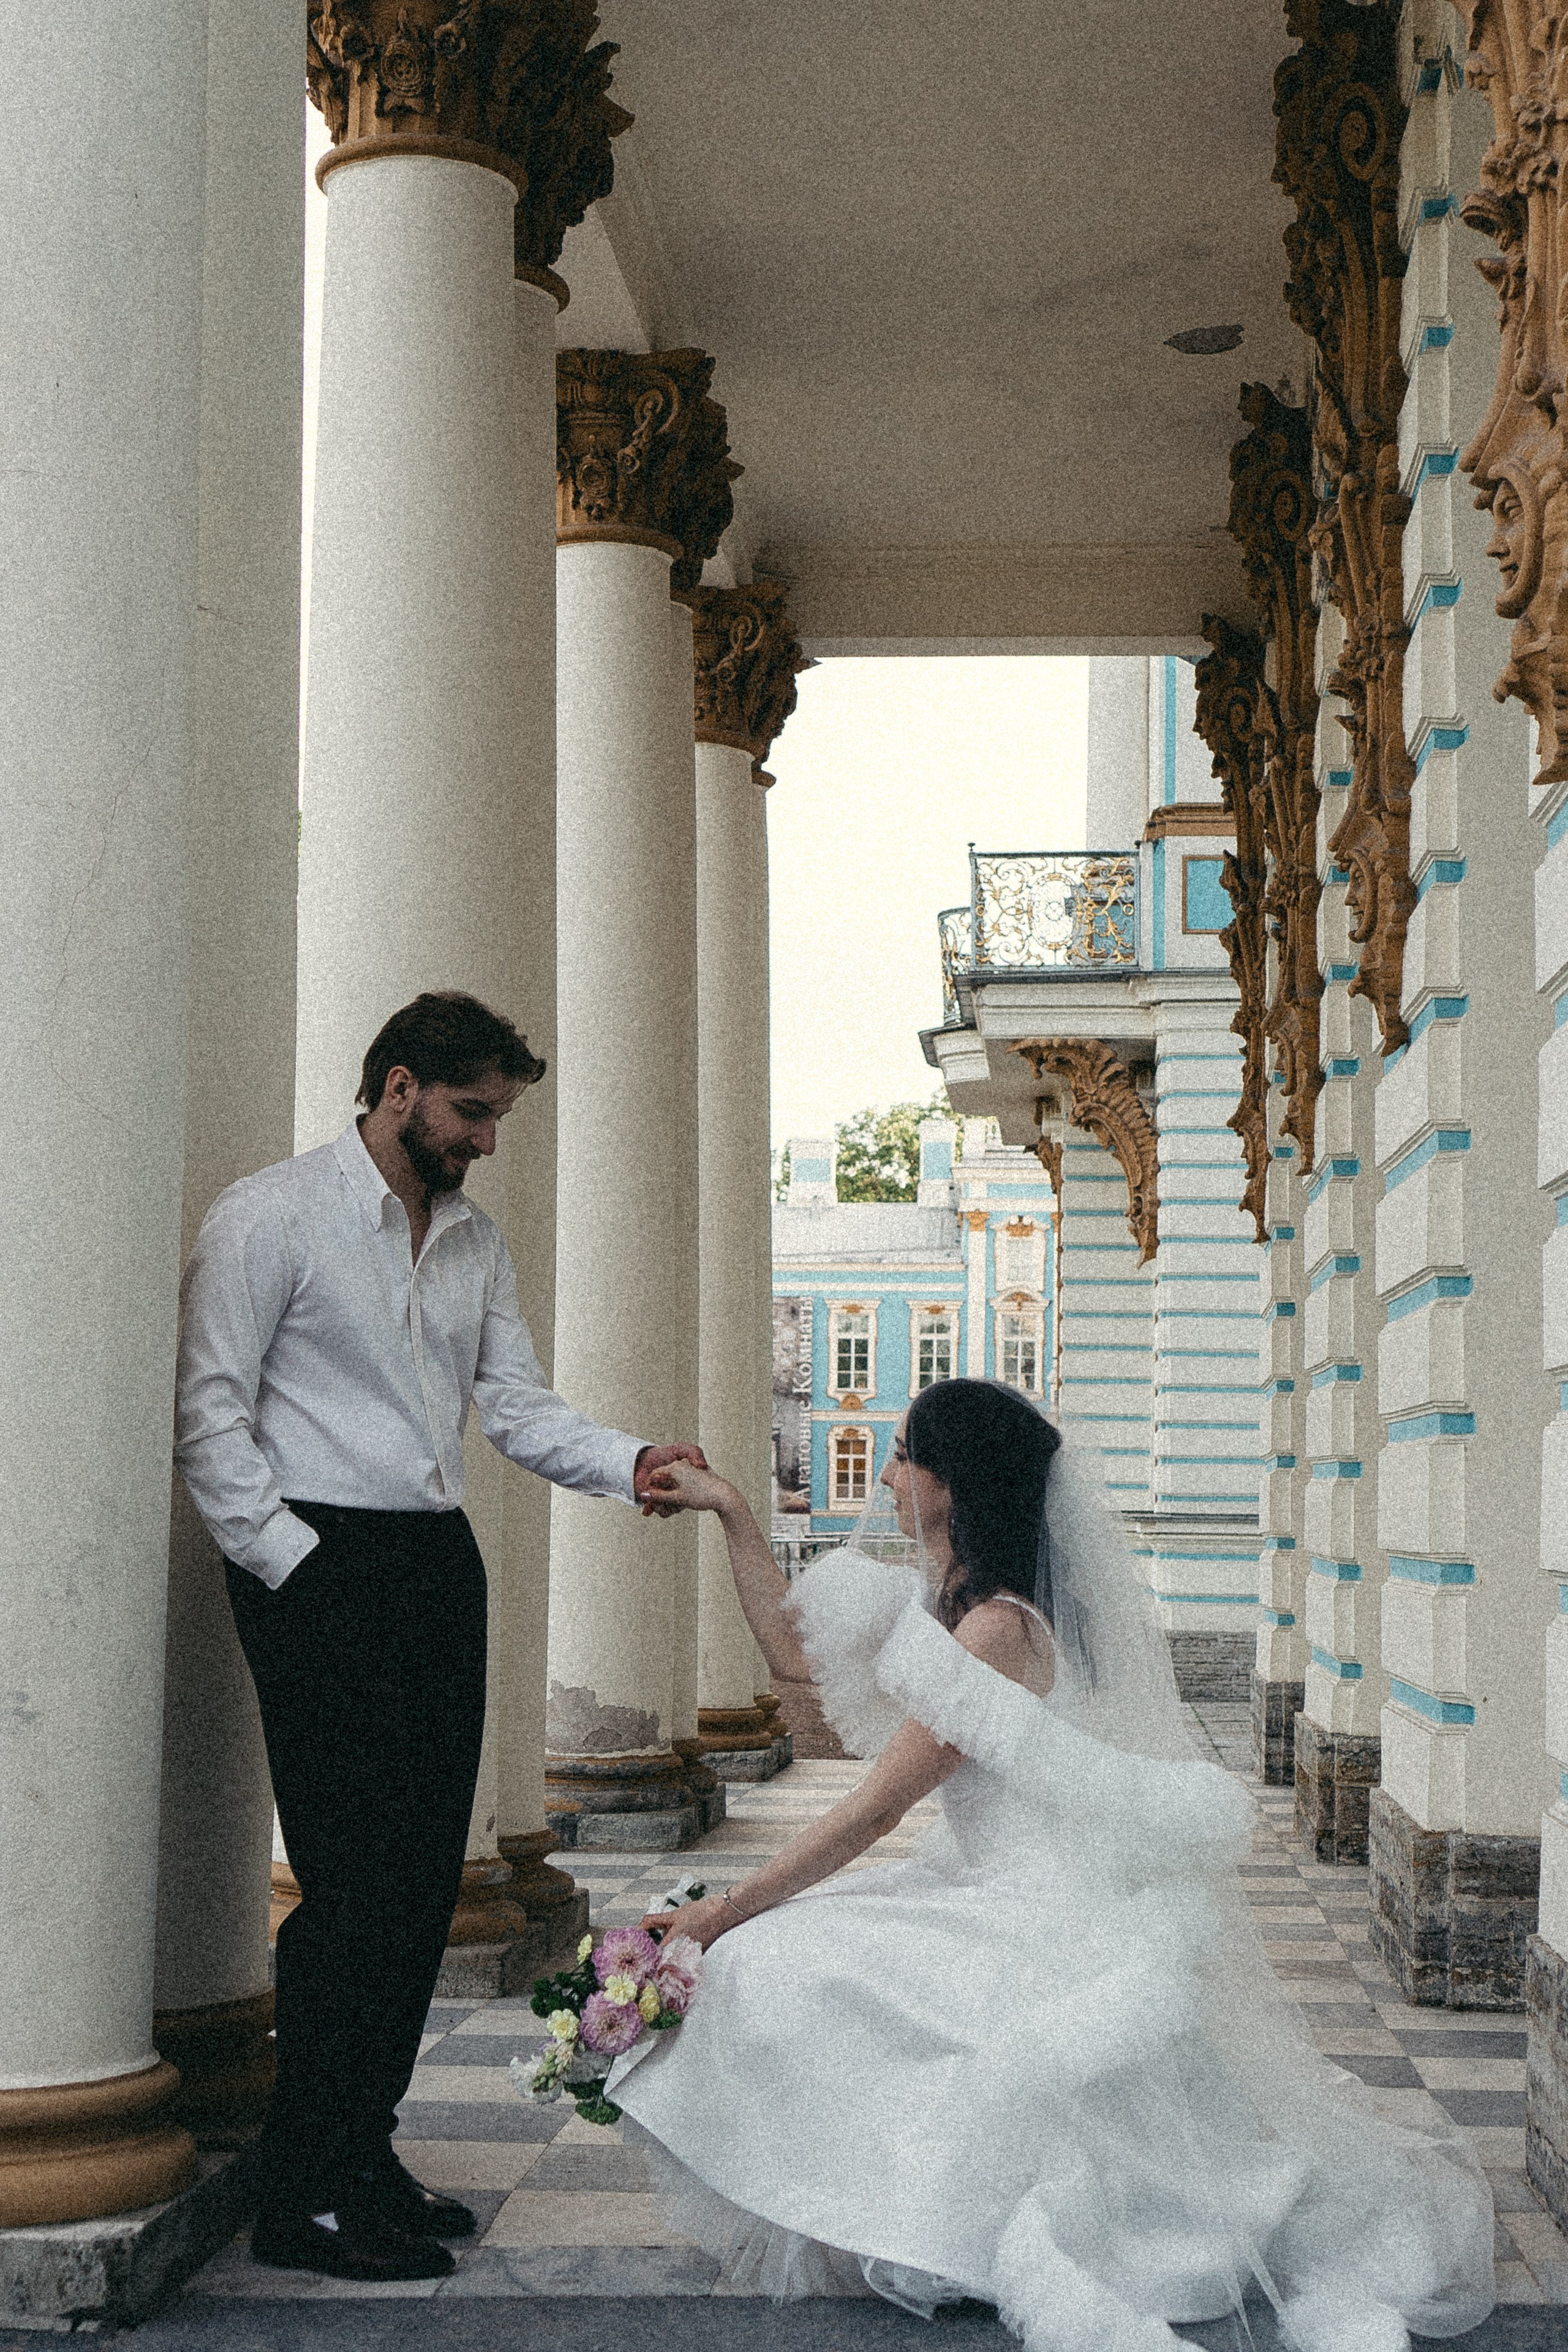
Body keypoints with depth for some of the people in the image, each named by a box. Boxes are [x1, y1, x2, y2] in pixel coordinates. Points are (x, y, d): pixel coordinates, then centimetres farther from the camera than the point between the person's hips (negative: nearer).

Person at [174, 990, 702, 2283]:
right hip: (323, 1566, -7)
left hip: (441, 1566, 7)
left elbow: (518, 1406, 13)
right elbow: (211, 1414, -8)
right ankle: (301, 2195, -2)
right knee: (357, 1879, -11)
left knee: (427, 1876, 7)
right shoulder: (273, 1216, -5)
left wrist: (635, 1464, -4)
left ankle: (363, 2154, 19)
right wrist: (293, 1563, -14)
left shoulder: (478, 1240, 17)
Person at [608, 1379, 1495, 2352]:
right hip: (1011, 1898, 10)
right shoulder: (934, 1588, 8)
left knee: (771, 1970, -15)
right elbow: (796, 1649, 20)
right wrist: (732, 1513, 16)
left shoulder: (998, 1628, -20)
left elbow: (873, 1813, -19)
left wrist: (724, 1913, -12)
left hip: (1058, 1928, -10)